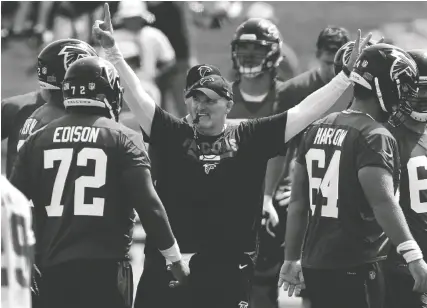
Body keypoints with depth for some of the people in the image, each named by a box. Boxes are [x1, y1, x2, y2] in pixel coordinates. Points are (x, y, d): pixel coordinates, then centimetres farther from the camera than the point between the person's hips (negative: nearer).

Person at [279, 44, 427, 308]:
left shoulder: (318, 130, 12)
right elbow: (383, 202, -26)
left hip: (315, 265, 8)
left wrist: (292, 258, 22)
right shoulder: (374, 137, -13)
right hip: (354, 269, -8)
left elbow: (298, 202, 16)